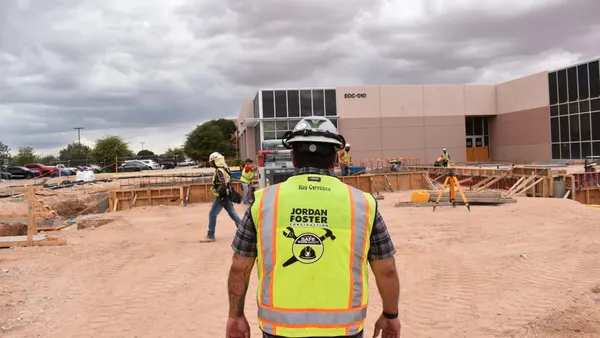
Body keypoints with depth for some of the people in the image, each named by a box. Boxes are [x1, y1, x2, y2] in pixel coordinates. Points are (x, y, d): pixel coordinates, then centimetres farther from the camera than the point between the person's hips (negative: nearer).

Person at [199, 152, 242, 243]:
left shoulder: (219, 171, -18)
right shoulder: (225, 169, 12)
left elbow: (223, 185, -27)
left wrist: (216, 190, -13)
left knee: (212, 214, -2)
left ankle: (210, 236, 1)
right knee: (233, 214, 13)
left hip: (221, 197, -9)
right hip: (227, 195, 9)